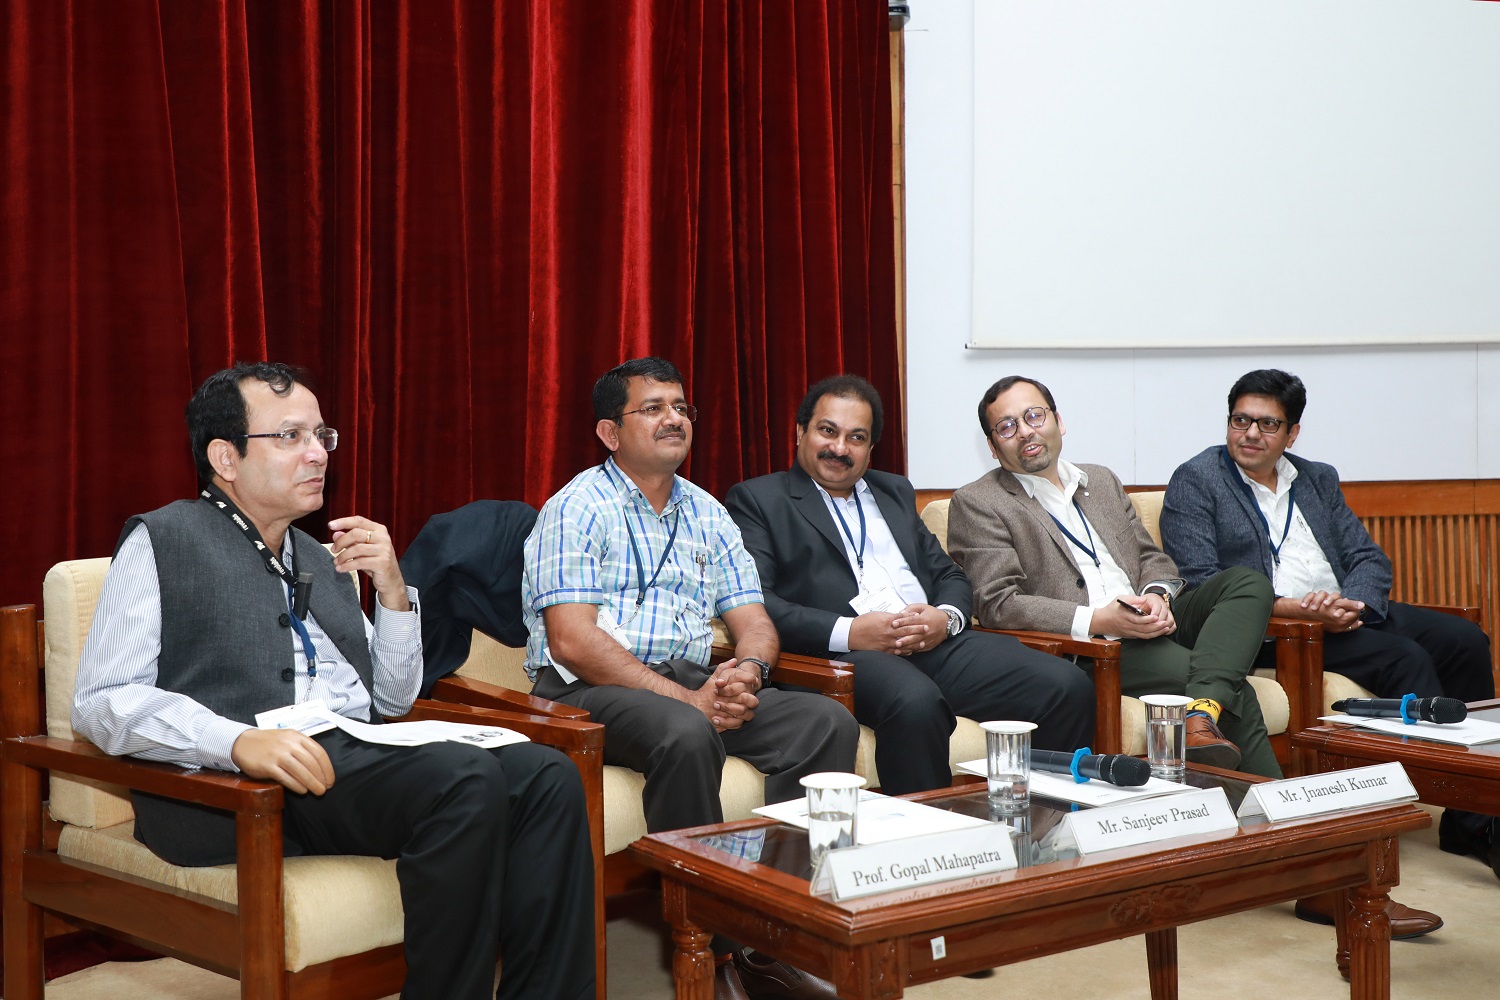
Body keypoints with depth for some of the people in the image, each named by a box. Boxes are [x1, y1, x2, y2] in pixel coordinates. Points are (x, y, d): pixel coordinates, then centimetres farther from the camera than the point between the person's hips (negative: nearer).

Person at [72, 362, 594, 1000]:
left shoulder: (320, 560, 27)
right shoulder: (162, 542, 6)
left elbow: (391, 701, 26)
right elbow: (100, 702, -6)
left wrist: (393, 590, 8)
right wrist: (238, 740, -23)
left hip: (363, 757, 7)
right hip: (237, 783, -7)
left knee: (546, 776, -18)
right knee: (467, 777, -30)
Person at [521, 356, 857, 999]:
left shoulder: (706, 514, 16)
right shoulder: (578, 509, -5)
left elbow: (754, 621, 13)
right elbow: (573, 642, -16)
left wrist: (746, 669, -13)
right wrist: (687, 699, -21)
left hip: (694, 682, 7)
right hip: (591, 690, -6)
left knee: (827, 722, -15)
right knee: (686, 735, -37)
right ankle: (716, 943, -24)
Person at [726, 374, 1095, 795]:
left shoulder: (895, 492, 28)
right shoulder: (757, 500, 9)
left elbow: (950, 576, 24)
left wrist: (945, 617, -1)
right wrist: (847, 632, -16)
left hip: (937, 643, 6)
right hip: (843, 654, -6)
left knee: (1069, 686, -16)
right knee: (915, 702, -40)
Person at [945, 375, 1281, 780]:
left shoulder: (1101, 481, 23)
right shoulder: (976, 504, 1)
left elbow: (1153, 558, 23)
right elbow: (997, 606, -10)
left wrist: (1157, 595, -4)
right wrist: (1096, 620, -20)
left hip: (1148, 625, 7)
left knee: (1248, 584, -18)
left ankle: (1203, 713, -36)